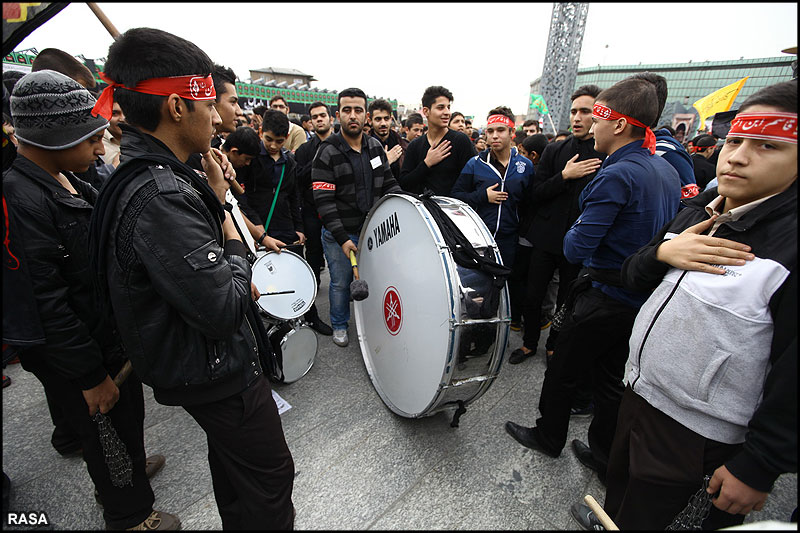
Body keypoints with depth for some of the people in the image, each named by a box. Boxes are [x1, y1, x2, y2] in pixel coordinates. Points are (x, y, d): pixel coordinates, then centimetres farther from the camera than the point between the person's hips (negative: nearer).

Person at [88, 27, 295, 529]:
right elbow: (222, 312, -31)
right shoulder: (159, 196, -30)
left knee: (231, 458, 30)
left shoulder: (150, 177, 2)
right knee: (270, 474, 11)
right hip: (217, 374, -10)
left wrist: (215, 200, -2)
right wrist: (234, 243, -15)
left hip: (206, 365, 10)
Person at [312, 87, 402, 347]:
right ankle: (339, 326, 33)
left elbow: (389, 184, 12)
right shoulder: (327, 152, -12)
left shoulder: (376, 147, 5)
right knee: (341, 282, 10)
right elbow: (323, 200, -17)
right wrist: (342, 238, -22)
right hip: (339, 233, -4)